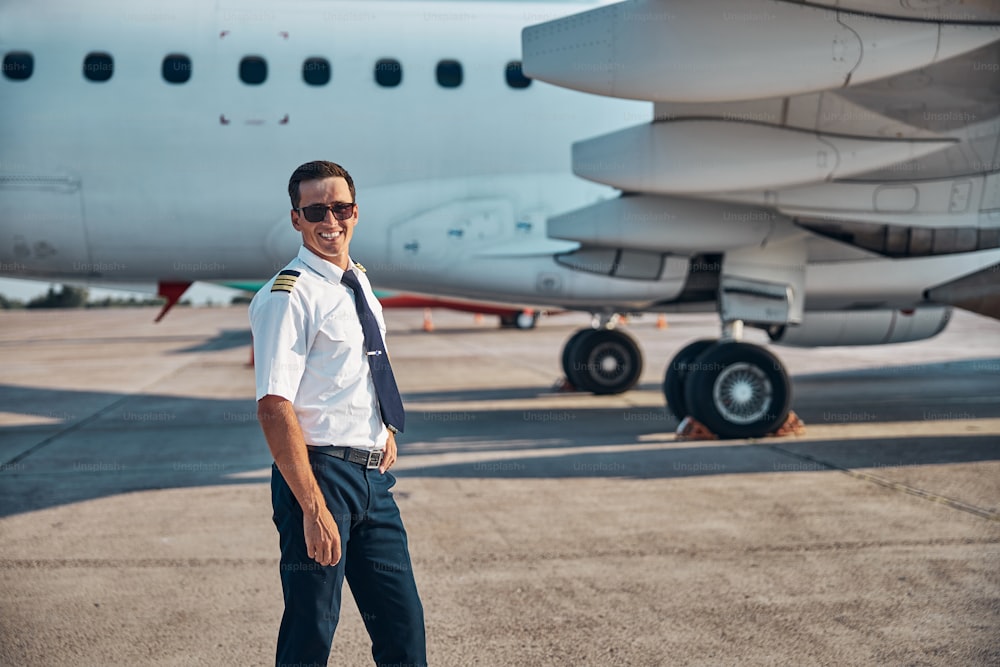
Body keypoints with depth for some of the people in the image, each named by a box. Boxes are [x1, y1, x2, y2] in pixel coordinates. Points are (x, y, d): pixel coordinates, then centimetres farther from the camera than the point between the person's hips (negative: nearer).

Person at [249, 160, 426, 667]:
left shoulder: (359, 283, 12)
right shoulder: (288, 296, -13)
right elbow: (274, 408, -21)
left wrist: (386, 428, 11)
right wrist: (313, 507, -26)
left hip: (373, 474, 8)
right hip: (320, 473, -8)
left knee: (404, 624, 13)